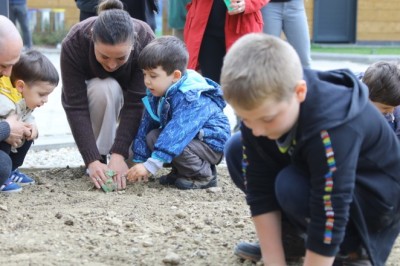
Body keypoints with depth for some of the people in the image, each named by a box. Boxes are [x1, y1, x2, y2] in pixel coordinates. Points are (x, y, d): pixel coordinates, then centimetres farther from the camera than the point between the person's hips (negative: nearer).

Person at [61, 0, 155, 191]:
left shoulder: (146, 40, -34)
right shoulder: (74, 43, -35)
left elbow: (135, 103, -34)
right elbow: (75, 106, -35)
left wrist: (119, 154, -41)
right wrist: (93, 161, -42)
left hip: (131, 95, 1)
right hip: (92, 93, -1)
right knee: (104, 89, -36)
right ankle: (101, 154, -17)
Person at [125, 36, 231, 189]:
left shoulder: (191, 98, -31)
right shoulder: (156, 94, -3)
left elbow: (177, 133, -40)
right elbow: (146, 126, 0)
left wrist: (150, 166, -44)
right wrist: (139, 161, -5)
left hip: (212, 144, -8)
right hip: (189, 138, 9)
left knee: (170, 144, -30)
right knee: (152, 136, -11)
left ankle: (203, 176, -7)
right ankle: (181, 171, 7)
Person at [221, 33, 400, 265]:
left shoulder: (329, 131, -40)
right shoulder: (259, 108, -21)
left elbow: (329, 221, -38)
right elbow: (260, 193, -17)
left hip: (376, 194, -7)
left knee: (292, 187, -32)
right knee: (237, 152, -6)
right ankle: (293, 236, 5)